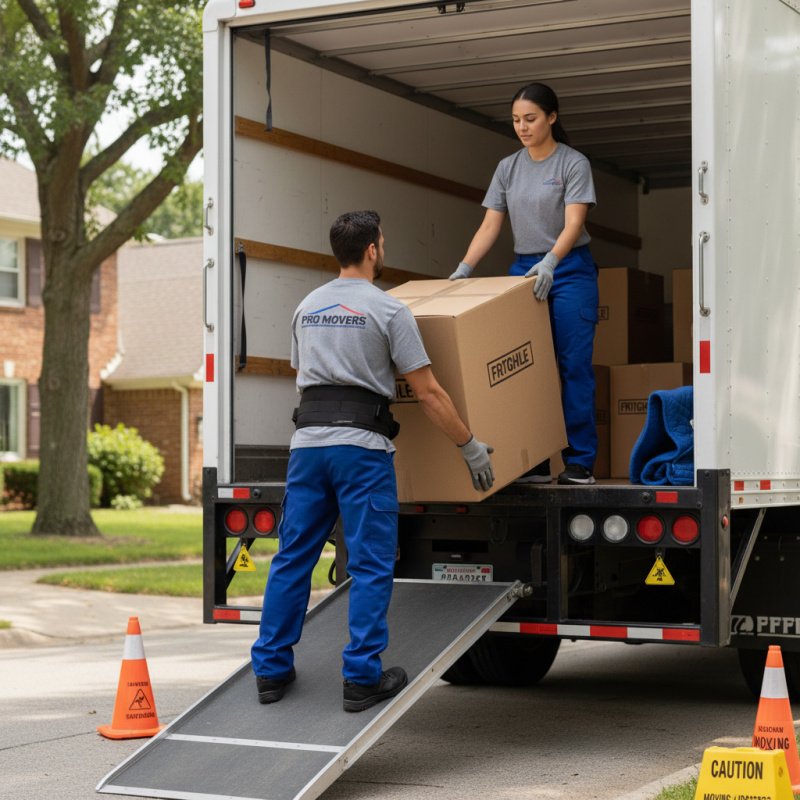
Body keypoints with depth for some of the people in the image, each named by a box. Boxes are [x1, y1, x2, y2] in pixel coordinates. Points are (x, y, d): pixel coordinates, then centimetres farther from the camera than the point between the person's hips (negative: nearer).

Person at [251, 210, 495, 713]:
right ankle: (362, 677, 0)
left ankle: (272, 670, 14)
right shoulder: (388, 310, -4)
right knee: (371, 563, 0)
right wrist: (471, 446, 2)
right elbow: (428, 392, -5)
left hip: (307, 440, 6)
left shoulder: (307, 308, 16)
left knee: (293, 558, 11)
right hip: (361, 444, -6)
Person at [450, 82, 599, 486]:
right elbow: (489, 226, 7)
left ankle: (580, 462, -5)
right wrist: (463, 268, -7)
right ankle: (534, 461, 3)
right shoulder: (507, 168, 10)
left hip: (569, 270, -5)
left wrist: (549, 263, -32)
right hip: (524, 271, 5)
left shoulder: (573, 163, -5)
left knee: (573, 365, -8)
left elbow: (573, 224, -16)